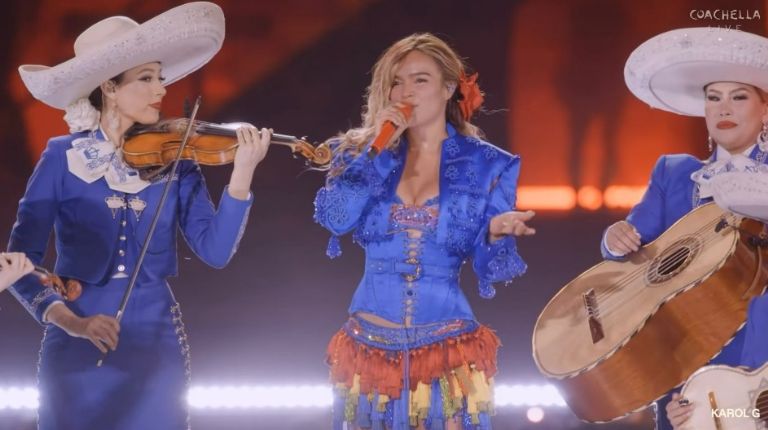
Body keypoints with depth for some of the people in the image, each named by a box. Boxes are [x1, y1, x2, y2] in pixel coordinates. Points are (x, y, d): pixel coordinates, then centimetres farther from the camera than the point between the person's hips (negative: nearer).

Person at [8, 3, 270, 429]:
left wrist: (242, 172, -20)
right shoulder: (63, 158, -5)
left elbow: (215, 251, -8)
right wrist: (68, 320, -21)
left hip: (156, 344, 2)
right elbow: (20, 260, -7)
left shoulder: (173, 159, 1)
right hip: (77, 349, -2)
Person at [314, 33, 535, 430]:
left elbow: (488, 267, -2)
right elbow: (333, 218, -12)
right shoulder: (362, 151, 5)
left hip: (447, 350, -1)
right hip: (370, 347, 2)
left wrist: (496, 232, -24)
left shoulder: (486, 164, 0)